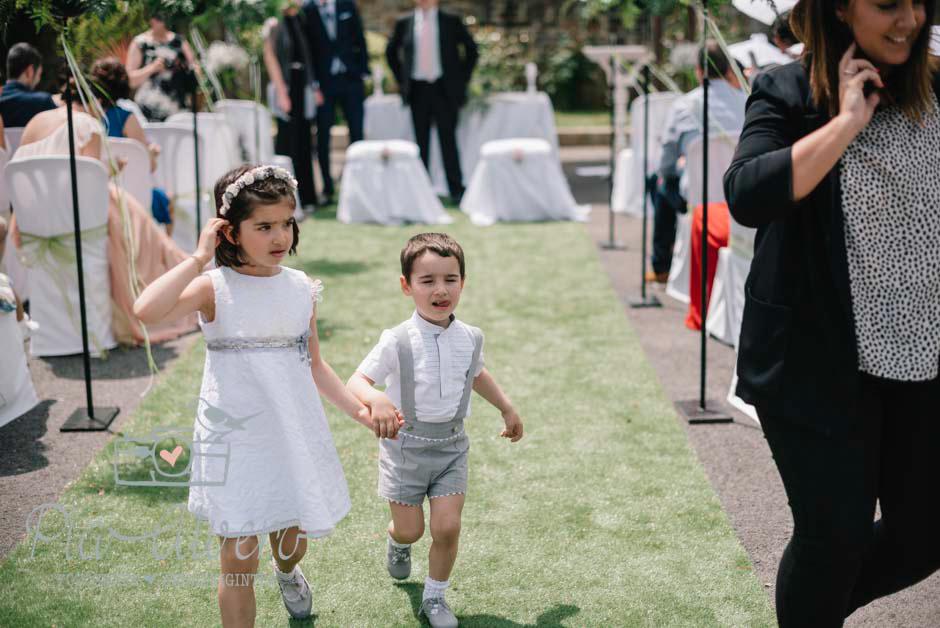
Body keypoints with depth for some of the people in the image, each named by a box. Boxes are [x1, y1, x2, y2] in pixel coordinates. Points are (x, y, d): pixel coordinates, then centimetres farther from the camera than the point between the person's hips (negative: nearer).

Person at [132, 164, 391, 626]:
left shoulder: (300, 289, 1)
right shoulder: (214, 287, -13)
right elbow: (147, 311, -33)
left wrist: (359, 411, 10)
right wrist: (199, 257, -26)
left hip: (294, 432, 4)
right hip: (235, 438, -4)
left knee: (294, 537, 22)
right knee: (238, 558, -1)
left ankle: (287, 572, 57)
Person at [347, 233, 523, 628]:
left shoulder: (470, 338, -4)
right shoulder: (397, 342, -19)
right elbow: (356, 381, -25)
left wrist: (507, 408, 26)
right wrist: (376, 400, -46)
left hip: (451, 446, 3)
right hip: (406, 446, -3)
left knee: (447, 527, -4)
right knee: (410, 529, 8)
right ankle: (398, 542, 46)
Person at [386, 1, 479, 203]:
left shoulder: (451, 21, 3)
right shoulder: (404, 23, 7)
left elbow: (471, 49, 10)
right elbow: (391, 52, 19)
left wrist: (462, 78, 5)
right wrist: (401, 80, 12)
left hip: (444, 89, -2)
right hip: (417, 90, 2)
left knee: (448, 139, -4)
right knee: (421, 142, 3)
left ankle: (456, 190, 1)